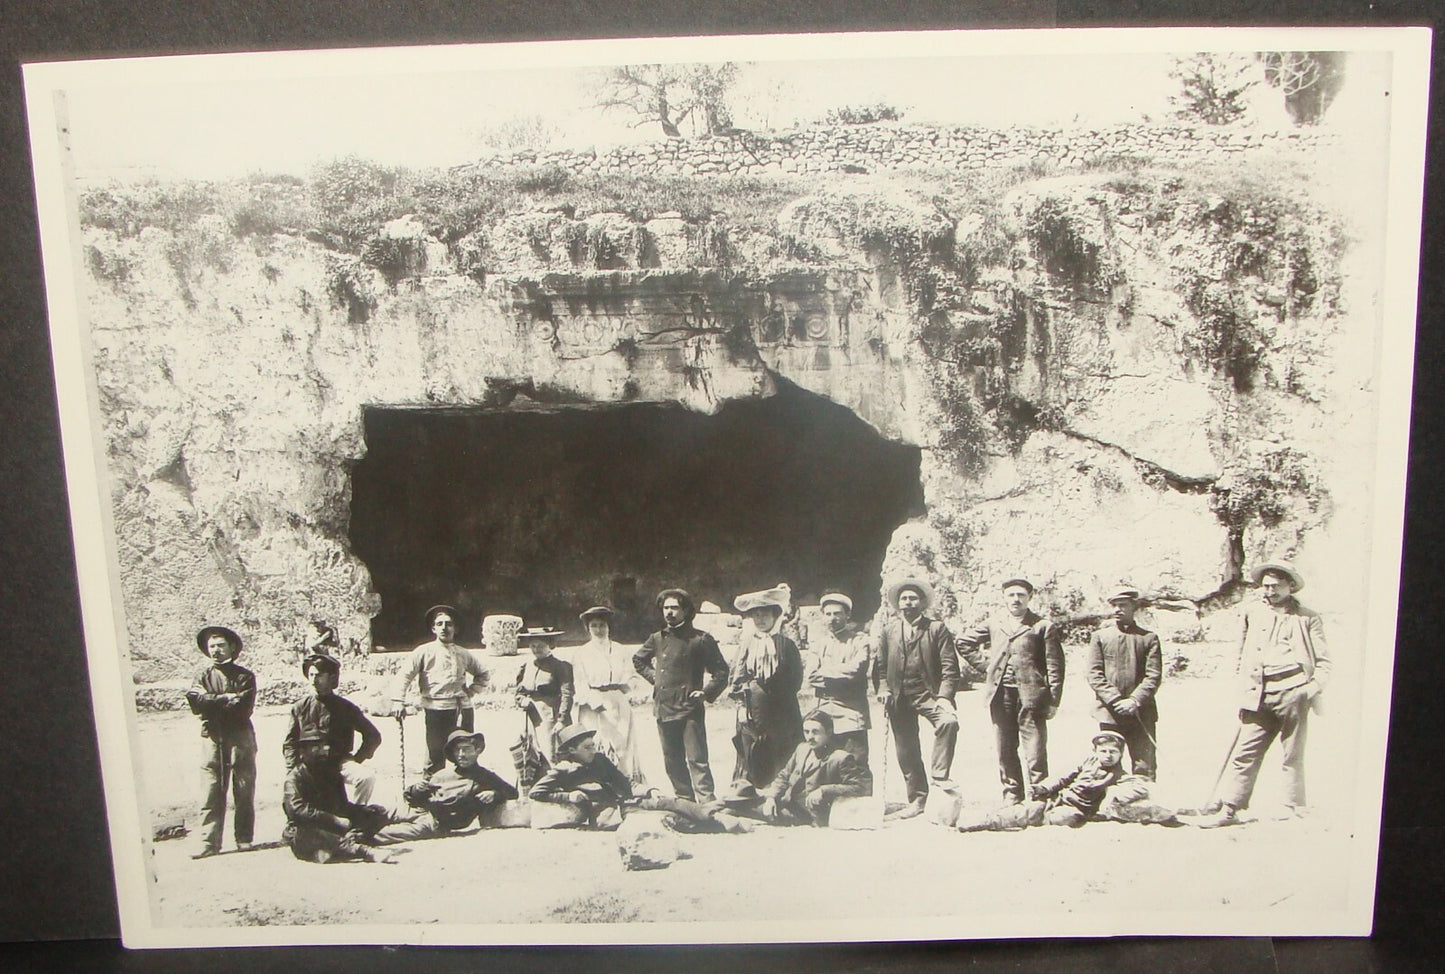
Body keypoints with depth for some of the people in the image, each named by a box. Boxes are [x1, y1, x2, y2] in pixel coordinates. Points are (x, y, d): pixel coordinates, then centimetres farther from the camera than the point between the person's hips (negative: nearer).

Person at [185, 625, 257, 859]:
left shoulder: (244, 676, 7)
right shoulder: (202, 677, 15)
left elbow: (244, 707, -7)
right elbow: (196, 700, -5)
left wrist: (212, 703, -6)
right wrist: (225, 699, -11)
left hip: (240, 737, -1)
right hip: (213, 738, 1)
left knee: (244, 790, 1)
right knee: (212, 791, -4)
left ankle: (244, 838, 9)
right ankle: (209, 842, -2)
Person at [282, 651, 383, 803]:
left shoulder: (345, 707, 2)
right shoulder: (300, 707, 8)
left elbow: (373, 736, 4)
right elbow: (289, 743, 13)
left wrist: (356, 760, -5)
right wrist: (295, 768, -2)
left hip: (339, 761, -1)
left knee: (367, 776, -29)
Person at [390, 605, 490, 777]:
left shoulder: (464, 654, 15)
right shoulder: (424, 652, 2)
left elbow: (482, 673, 30)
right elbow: (405, 676, -5)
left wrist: (473, 690, 13)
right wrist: (398, 702, -16)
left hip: (463, 709, 5)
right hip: (437, 710, -4)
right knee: (435, 755, -5)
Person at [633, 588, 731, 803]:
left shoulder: (700, 639, -4)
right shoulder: (657, 639, 11)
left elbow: (721, 671, -1)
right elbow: (638, 660, 30)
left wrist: (706, 693, -11)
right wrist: (653, 676, 16)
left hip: (689, 710, -6)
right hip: (663, 709, 6)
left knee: (696, 759, -11)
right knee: (672, 762, 11)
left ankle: (706, 802, -11)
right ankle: (685, 801, 20)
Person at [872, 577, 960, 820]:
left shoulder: (937, 629, 5)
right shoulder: (888, 630, 14)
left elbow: (949, 667, -1)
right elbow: (879, 666, 12)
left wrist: (944, 696, -14)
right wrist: (883, 690, -6)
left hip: (928, 693, -2)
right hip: (899, 697, 3)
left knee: (949, 721, -29)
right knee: (906, 750, 3)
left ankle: (939, 777, -19)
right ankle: (917, 799, 14)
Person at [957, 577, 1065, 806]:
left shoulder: (1043, 626, 3)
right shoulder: (994, 624, 15)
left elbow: (1054, 666, 0)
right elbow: (964, 643, 24)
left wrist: (1053, 701, -7)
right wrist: (984, 666, 12)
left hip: (1030, 696, -4)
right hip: (1000, 695, 4)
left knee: (1035, 753, -6)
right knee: (1005, 752, 8)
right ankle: (1012, 797, 17)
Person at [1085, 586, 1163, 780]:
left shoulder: (1149, 638, 9)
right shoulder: (1100, 636, 9)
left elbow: (1153, 676, 0)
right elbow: (1094, 675, 1)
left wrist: (1134, 701, -14)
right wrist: (1116, 701, -11)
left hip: (1142, 713, 0)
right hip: (1109, 712, 0)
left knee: (1144, 769, -1)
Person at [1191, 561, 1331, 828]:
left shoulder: (1308, 618, 8)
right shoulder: (1253, 613, 17)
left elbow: (1323, 661, 7)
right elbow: (1242, 657, 21)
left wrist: (1315, 688, -9)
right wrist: (1244, 690, 12)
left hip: (1293, 693, -3)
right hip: (1259, 696, 3)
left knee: (1293, 756, 3)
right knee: (1245, 752, -1)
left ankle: (1296, 810, 13)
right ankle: (1225, 808, -1)